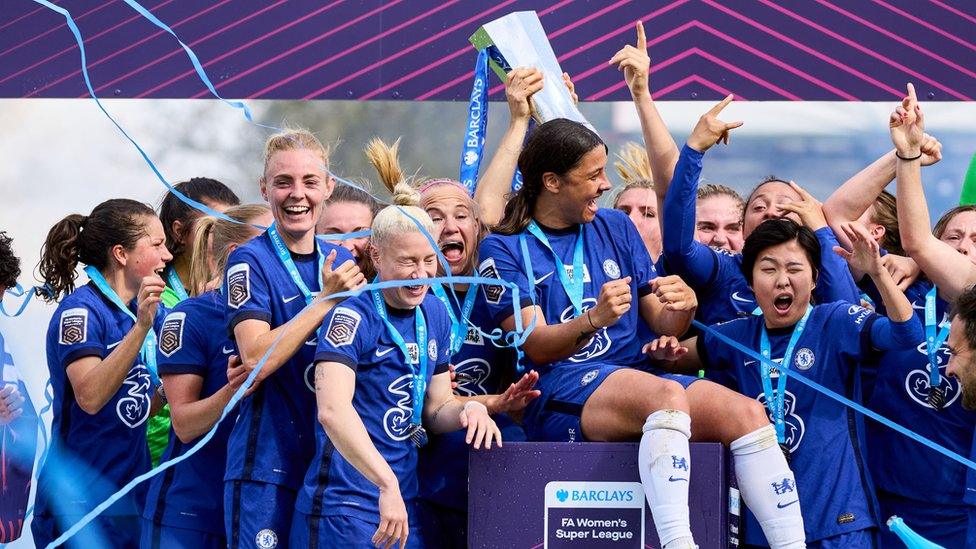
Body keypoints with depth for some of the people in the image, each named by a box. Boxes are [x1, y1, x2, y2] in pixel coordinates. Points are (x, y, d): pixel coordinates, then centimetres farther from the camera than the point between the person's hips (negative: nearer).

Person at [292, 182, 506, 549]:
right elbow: (332, 410, -26)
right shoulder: (352, 317, -13)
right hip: (345, 508, -7)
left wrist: (468, 410, -6)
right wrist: (387, 484, -35)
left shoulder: (434, 313, 10)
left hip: (406, 504, 7)